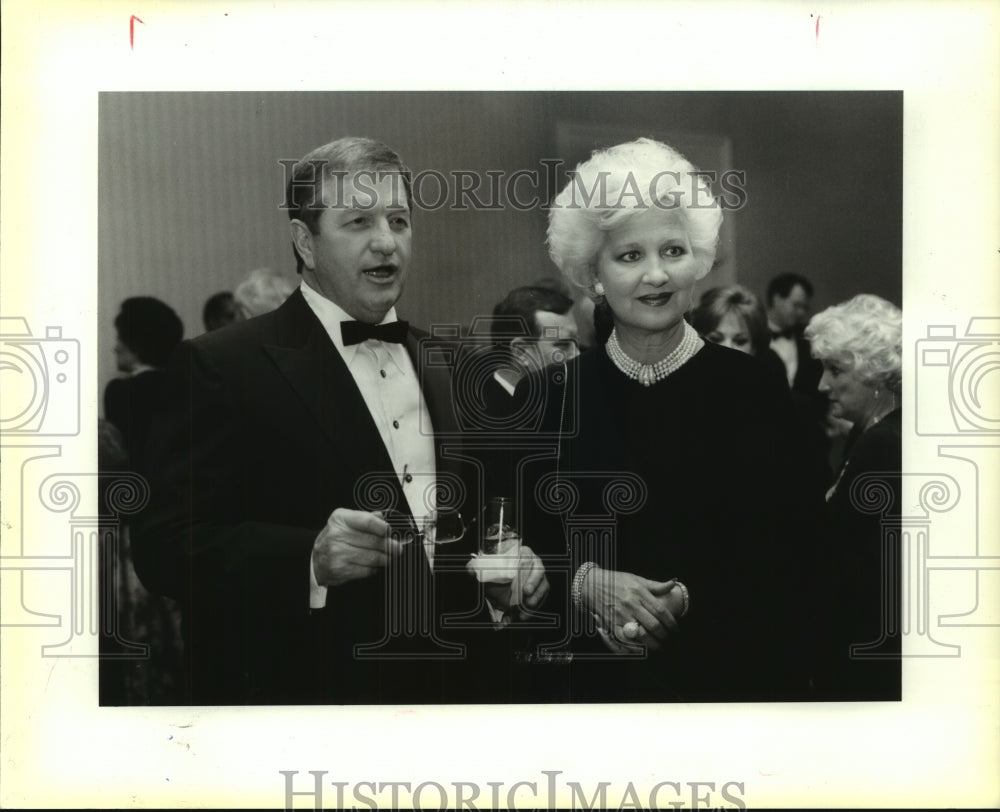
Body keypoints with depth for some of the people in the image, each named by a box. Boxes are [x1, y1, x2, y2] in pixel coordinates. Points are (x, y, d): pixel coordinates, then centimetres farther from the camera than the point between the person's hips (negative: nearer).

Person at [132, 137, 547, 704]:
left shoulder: (440, 368, 8)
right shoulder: (222, 366, -12)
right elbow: (167, 548, -19)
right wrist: (310, 561, -32)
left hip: (448, 684, 6)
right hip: (303, 690, -6)